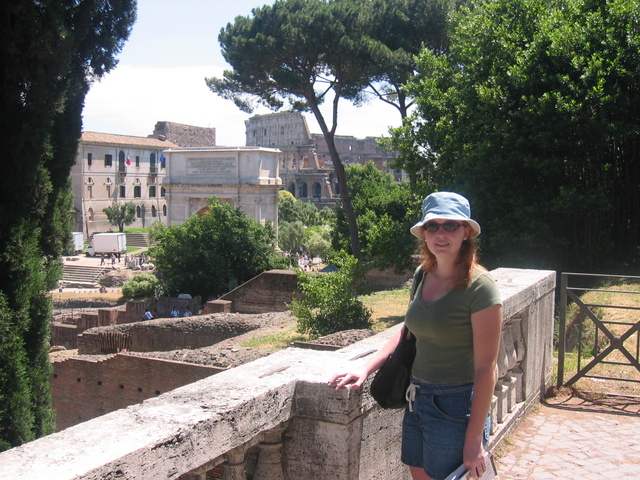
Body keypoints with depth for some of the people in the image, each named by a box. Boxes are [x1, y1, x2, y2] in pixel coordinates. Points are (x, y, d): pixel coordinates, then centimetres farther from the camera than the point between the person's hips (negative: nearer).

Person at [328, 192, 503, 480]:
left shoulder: (479, 288, -18)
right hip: (417, 400, 7)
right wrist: (366, 369, 5)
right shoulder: (424, 275, 4)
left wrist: (474, 441, -17)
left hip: (455, 406, -7)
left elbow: (486, 369, -18)